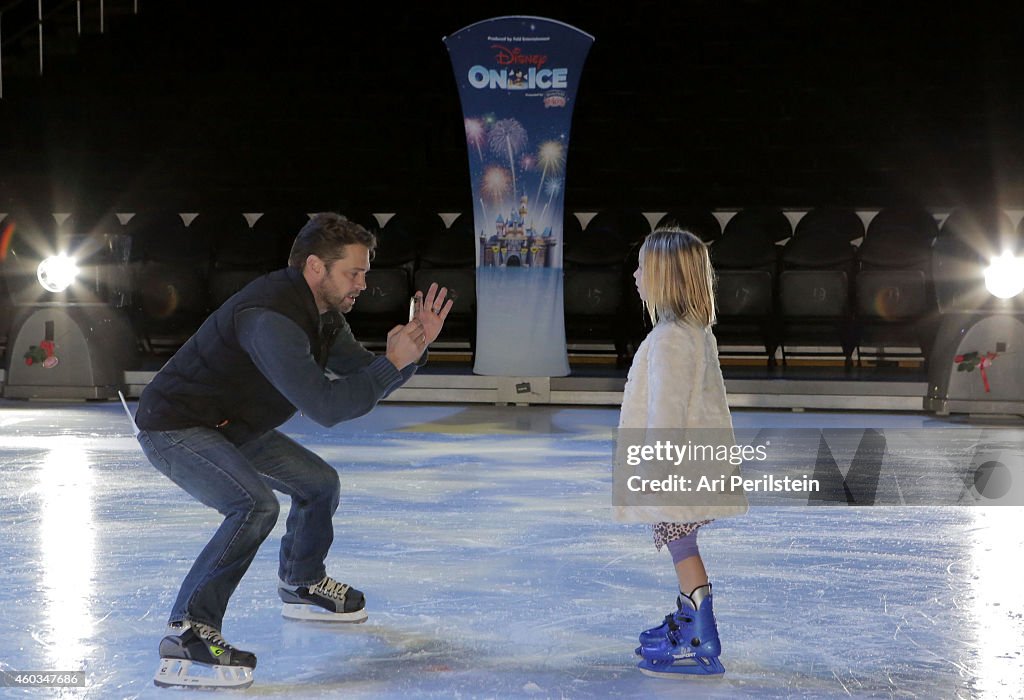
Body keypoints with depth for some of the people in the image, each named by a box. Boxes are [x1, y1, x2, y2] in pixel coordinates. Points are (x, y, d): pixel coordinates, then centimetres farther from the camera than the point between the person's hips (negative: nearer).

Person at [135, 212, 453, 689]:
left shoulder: (322, 313, 1)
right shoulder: (271, 317, -31)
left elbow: (363, 378, 8)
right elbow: (324, 405, -36)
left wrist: (413, 347, -8)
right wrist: (393, 362, -28)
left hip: (229, 426, 10)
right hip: (175, 428, -10)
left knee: (319, 483, 18)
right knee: (256, 506, -31)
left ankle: (301, 585, 42)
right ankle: (185, 638, -27)